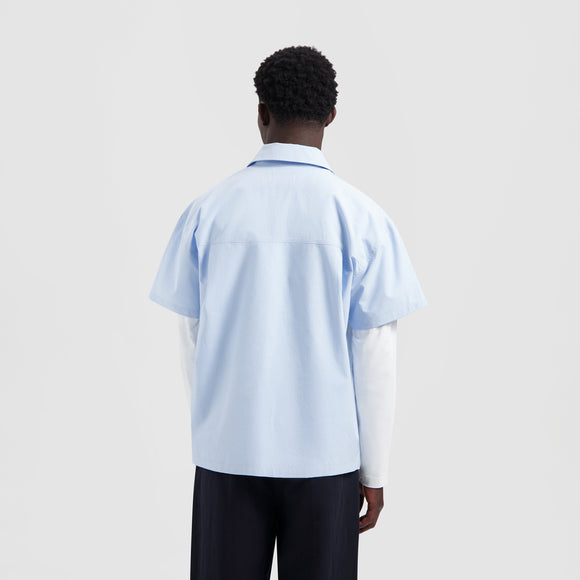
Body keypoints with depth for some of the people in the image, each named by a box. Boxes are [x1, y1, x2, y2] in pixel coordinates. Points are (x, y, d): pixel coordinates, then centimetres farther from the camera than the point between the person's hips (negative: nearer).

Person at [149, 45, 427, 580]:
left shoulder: (207, 212, -3)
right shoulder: (362, 218, -7)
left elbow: (192, 344, 3)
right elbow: (375, 359, -6)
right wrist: (374, 471, 3)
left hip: (228, 452, 1)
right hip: (324, 456, -1)